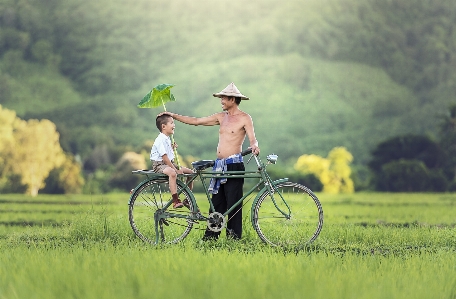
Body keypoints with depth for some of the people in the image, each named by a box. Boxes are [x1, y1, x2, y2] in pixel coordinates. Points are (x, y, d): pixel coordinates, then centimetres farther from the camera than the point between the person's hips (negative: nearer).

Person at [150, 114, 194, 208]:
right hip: (159, 164, -10)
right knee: (172, 173, -41)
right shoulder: (161, 140, -17)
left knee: (190, 172, 4)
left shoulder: (167, 139, 14)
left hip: (169, 163, 10)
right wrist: (175, 169, -21)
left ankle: (188, 200, 12)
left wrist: (172, 148, 7)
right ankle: (175, 201, -45)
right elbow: (164, 157, -22)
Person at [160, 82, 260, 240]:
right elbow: (196, 121, 19)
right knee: (216, 202, 8)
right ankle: (211, 235, 12)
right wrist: (174, 116, 17)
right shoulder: (221, 117, 16)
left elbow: (252, 138, -13)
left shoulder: (244, 118, -3)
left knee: (233, 203, -6)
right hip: (219, 165, 7)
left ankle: (234, 237, 0)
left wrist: (254, 145, -37)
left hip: (234, 165, -7)